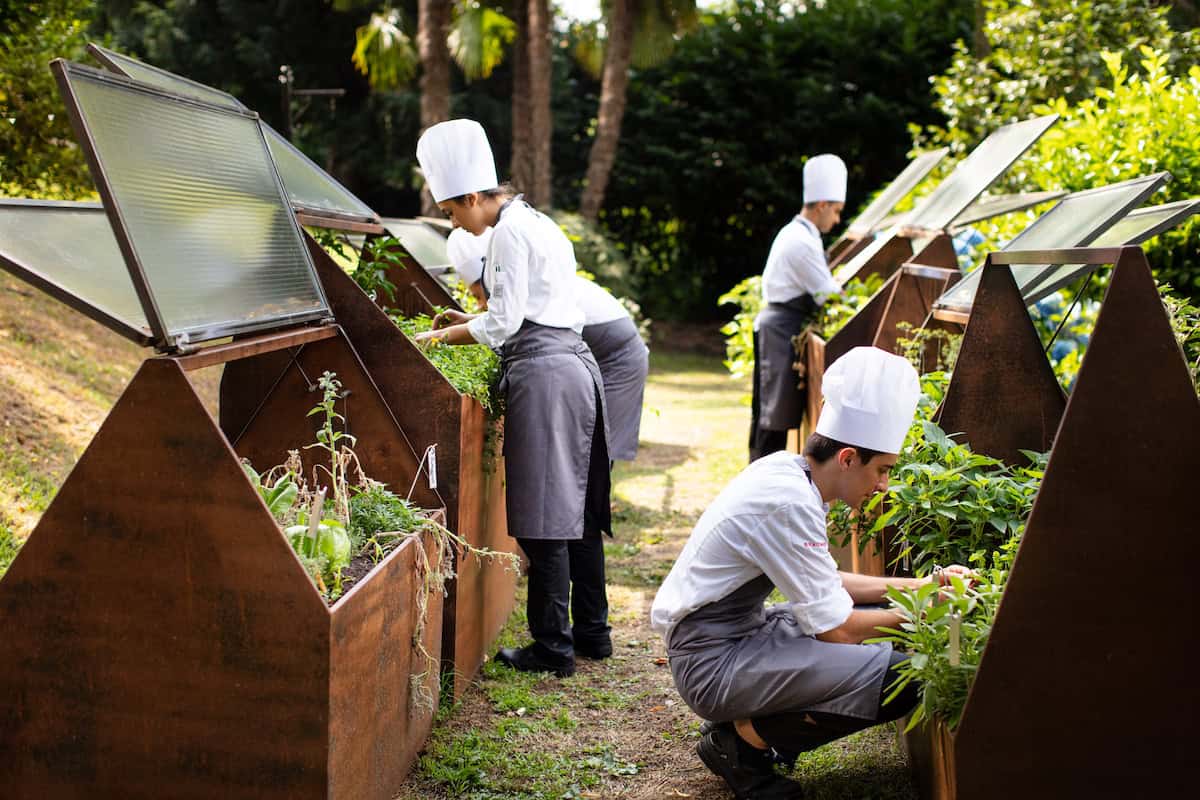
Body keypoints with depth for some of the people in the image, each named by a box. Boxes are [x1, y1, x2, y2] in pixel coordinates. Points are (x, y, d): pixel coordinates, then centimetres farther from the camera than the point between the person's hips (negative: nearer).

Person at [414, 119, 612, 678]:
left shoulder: (509, 232, -10)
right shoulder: (539, 224, 19)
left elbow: (505, 322, -13)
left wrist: (439, 336, -1)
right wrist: (471, 321, 21)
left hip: (542, 373, -10)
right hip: (575, 364, 10)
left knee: (543, 517, -4)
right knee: (577, 508, 14)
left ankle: (553, 647, 2)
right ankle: (592, 632, 22)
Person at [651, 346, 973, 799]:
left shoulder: (787, 471, 5)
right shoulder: (789, 504, -23)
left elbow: (826, 584, 16)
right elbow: (836, 629, -19)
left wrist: (919, 586, 10)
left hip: (737, 634, 10)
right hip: (714, 664, -10)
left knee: (881, 614, 16)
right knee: (900, 679, -19)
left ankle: (748, 726, 10)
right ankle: (742, 740, -3)